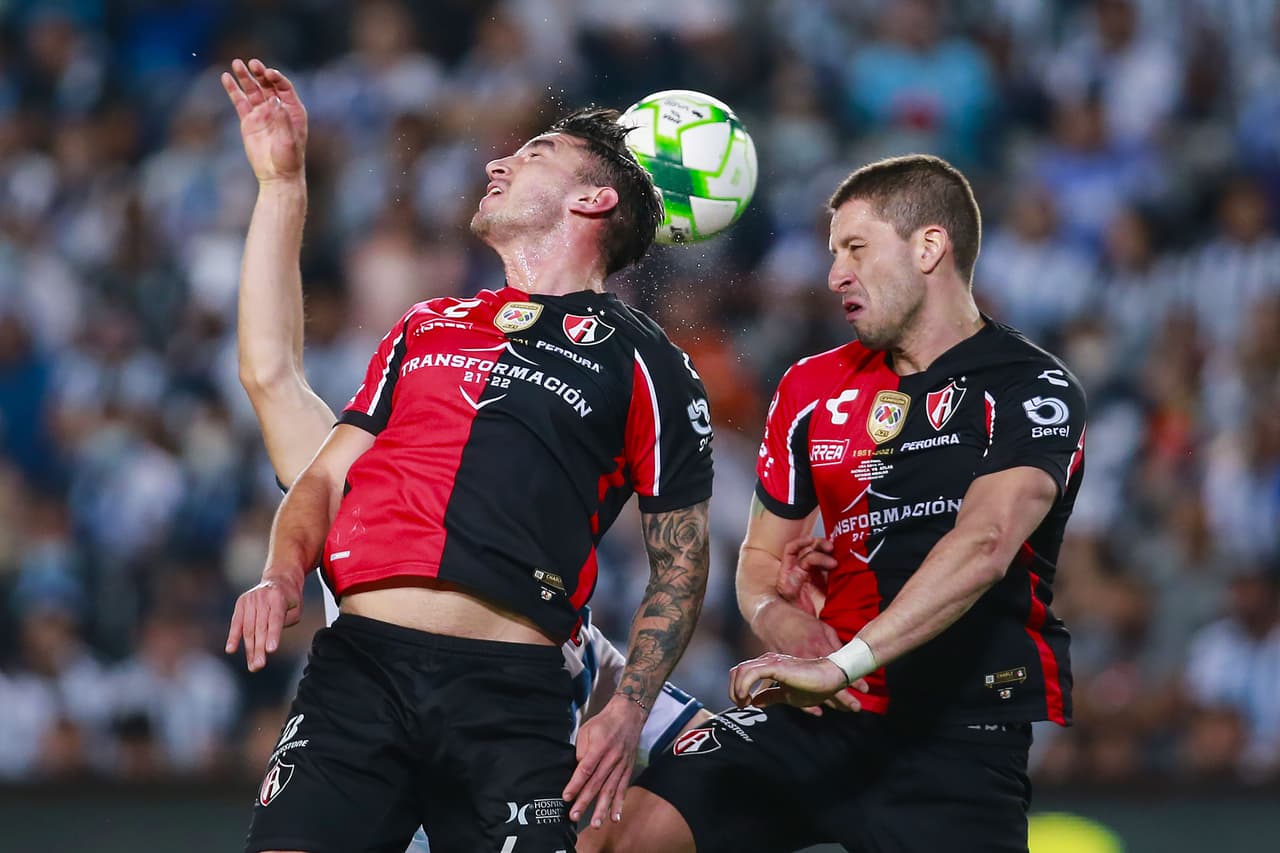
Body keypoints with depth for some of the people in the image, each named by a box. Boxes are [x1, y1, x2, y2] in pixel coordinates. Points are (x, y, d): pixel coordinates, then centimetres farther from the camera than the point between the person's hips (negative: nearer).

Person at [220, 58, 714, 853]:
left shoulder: (645, 364, 11)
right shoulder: (426, 328, 24)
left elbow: (680, 565, 10)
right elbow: (328, 473, 22)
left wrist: (628, 713, -2)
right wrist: (283, 574, 1)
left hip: (512, 692, -3)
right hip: (359, 665, 3)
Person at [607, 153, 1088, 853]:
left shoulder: (1030, 388, -5)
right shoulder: (814, 387, 15)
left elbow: (983, 546, -21)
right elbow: (761, 553, 23)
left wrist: (841, 665, -30)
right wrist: (777, 614, -3)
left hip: (966, 736, -5)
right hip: (826, 717, 5)